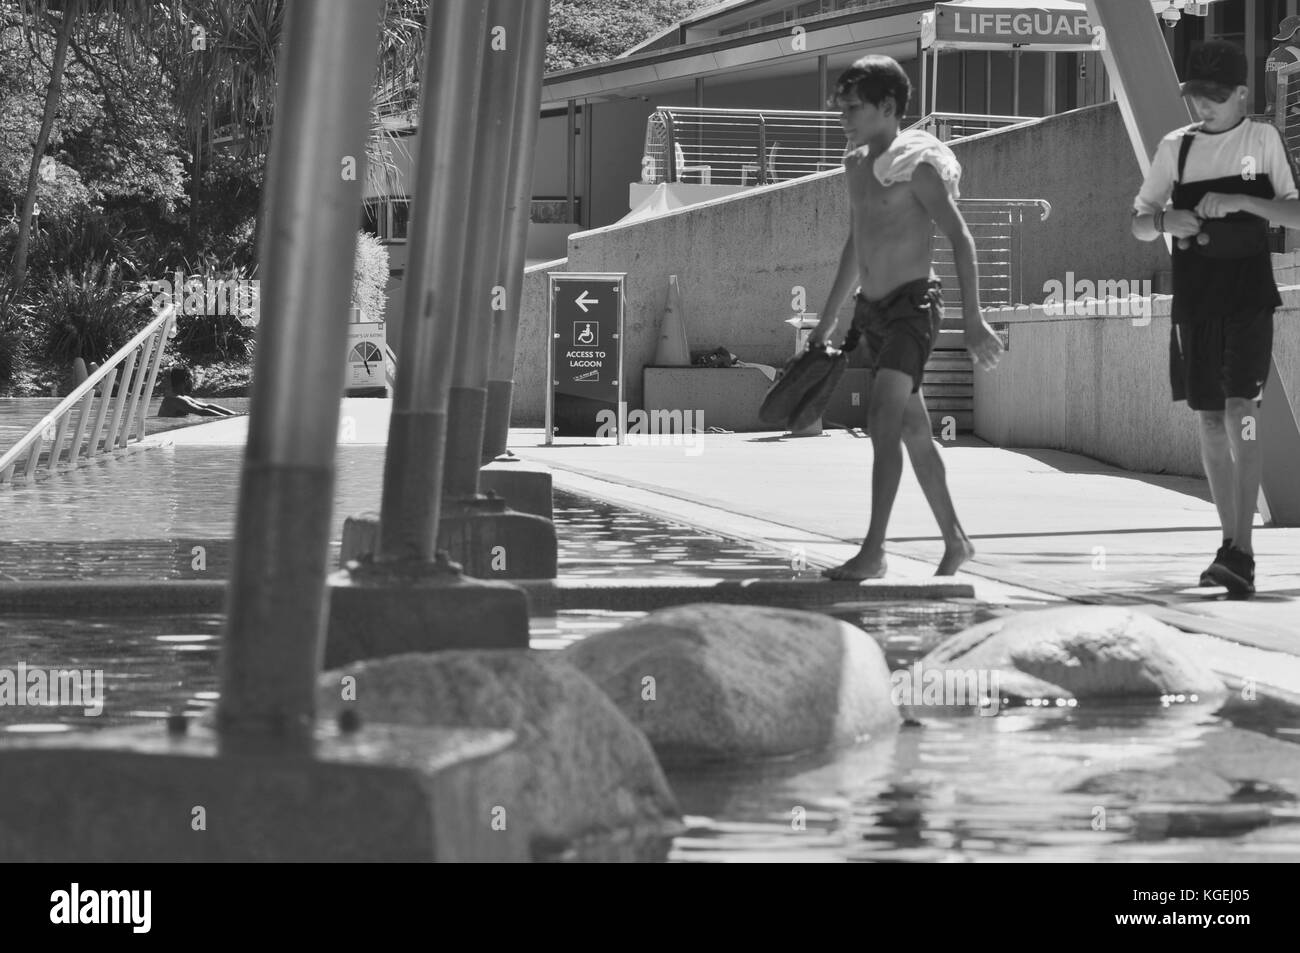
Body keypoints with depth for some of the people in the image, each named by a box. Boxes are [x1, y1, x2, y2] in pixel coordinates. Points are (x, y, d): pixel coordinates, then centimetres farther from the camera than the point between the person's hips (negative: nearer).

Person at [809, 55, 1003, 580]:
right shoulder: (856, 164, 13)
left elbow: (960, 239, -14)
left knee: (883, 424, -19)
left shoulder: (918, 165, -10)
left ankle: (873, 551, -22)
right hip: (871, 311, 8)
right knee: (913, 432, 13)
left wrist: (972, 319, -20)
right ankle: (955, 541, 23)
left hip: (912, 305, -8)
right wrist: (828, 319, 27)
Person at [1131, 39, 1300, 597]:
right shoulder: (1175, 148, 9)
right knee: (1210, 424, 7)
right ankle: (1231, 545, 16)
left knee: (1240, 414, -16)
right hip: (1194, 300, 4)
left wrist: (1240, 201, -19)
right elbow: (1139, 225, 12)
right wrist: (1165, 220, -11)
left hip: (1249, 298, -4)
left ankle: (1241, 551, -21)